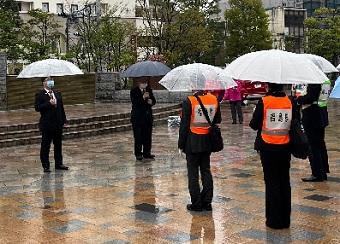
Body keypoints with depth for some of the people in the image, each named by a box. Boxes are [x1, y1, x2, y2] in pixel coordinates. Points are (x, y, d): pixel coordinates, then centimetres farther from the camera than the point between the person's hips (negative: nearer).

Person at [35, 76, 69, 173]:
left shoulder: (57, 94, 12)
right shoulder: (40, 95, -7)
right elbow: (37, 107, -16)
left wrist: (64, 120, 10)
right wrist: (49, 103, -23)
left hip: (58, 125, 6)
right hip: (47, 125, -6)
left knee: (58, 145, 13)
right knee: (45, 146, 3)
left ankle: (59, 164, 23)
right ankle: (46, 166, 12)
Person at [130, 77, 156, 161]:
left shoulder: (149, 90, 12)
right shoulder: (134, 91, -6)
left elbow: (154, 100, 11)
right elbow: (134, 102, -19)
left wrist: (151, 101, -12)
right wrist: (143, 97, -29)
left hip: (148, 117, 5)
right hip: (138, 117, -5)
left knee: (148, 136, 9)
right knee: (138, 137, -2)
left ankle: (147, 153, 19)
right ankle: (138, 154, 7)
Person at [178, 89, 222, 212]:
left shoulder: (189, 102, -14)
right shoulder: (214, 100, 0)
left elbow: (184, 125, -11)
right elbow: (218, 120, 11)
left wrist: (181, 145, -3)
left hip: (192, 143, -5)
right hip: (207, 142, 5)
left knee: (193, 173, 4)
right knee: (206, 171, 14)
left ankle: (196, 204, 8)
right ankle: (207, 202, 16)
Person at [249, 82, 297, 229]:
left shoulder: (263, 102, -13)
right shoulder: (289, 101, -2)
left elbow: (254, 125, -9)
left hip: (268, 147, -3)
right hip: (285, 147, 3)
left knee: (272, 182, 4)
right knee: (285, 181, 12)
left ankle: (275, 221, 9)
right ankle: (285, 220, 20)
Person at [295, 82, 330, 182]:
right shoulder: (326, 80, 8)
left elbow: (309, 98, -25)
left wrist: (298, 99, -6)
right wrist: (302, 99, 7)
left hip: (311, 118, -9)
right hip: (321, 117, 9)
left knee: (312, 147, -1)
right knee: (320, 145, 17)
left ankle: (317, 174, 3)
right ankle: (323, 172, 25)